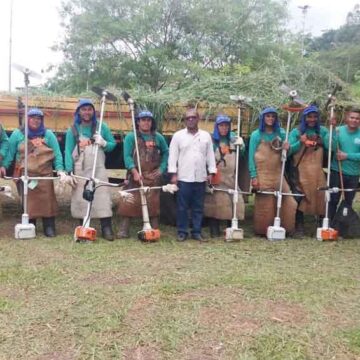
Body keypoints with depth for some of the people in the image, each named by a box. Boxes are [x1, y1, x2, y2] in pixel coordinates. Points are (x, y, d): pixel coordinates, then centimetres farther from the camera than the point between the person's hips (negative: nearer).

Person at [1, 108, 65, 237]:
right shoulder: (18, 134, 7)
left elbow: (57, 153, 4)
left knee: (46, 200, -3)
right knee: (28, 201, 3)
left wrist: (60, 169, -7)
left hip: (44, 174, 0)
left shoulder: (48, 134, 7)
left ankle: (49, 227, 4)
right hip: (25, 174, 0)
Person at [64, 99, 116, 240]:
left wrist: (103, 143, -13)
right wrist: (69, 172, -7)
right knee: (81, 199, 1)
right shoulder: (73, 130, 5)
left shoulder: (101, 127, 7)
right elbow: (68, 152, 1)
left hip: (98, 169, 0)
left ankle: (106, 228, -3)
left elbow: (113, 144, 10)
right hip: (80, 171, 0)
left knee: (102, 198, -6)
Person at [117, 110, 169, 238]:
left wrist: (162, 168, 5)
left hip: (153, 176, 3)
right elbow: (127, 156, -7)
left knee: (153, 204, 6)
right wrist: (135, 172, -19)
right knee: (128, 203, -5)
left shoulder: (158, 137, 10)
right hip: (135, 175, -2)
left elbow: (166, 153, 19)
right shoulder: (130, 137, 0)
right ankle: (123, 231, 2)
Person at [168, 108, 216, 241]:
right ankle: (182, 232, 11)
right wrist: (173, 174, -7)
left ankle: (197, 232, 16)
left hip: (201, 178, 2)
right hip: (183, 177, -2)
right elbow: (173, 155, -1)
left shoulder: (206, 136, 10)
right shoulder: (178, 135, 2)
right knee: (182, 207, 2)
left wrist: (211, 172, 4)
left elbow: (210, 155, 10)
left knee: (198, 207, 7)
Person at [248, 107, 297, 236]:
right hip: (262, 175, -3)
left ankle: (283, 228, 11)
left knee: (287, 202, -2)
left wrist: (286, 149, -7)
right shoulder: (256, 135, 0)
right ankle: (263, 230, 13)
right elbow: (251, 157, -3)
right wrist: (253, 176, -10)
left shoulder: (281, 133, 10)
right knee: (264, 205, 0)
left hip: (278, 174, 4)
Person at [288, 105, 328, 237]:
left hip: (316, 171, 2)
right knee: (299, 200, -1)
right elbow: (288, 150, -6)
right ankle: (299, 228, 9)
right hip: (299, 172, -2)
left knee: (320, 197, 1)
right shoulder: (296, 132, 1)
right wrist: (300, 142, -20)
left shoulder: (323, 131, 8)